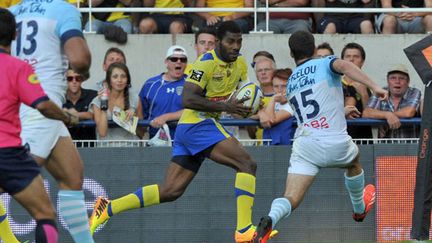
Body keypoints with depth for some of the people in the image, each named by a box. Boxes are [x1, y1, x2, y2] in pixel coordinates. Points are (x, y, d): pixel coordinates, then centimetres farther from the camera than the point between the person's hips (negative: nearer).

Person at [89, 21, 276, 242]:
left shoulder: (240, 63, 13)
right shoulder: (207, 63, -14)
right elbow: (188, 100, -21)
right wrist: (225, 107, -26)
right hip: (197, 124, -9)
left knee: (170, 191, 6)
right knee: (247, 164, -18)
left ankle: (108, 208, 9)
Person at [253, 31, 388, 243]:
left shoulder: (291, 83, 21)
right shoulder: (325, 64, 5)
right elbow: (344, 66, -18)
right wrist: (374, 86, -25)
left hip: (304, 145, 2)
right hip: (336, 144, -2)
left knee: (290, 199, -6)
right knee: (354, 162, 34)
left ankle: (269, 220, -38)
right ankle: (359, 209, 53)